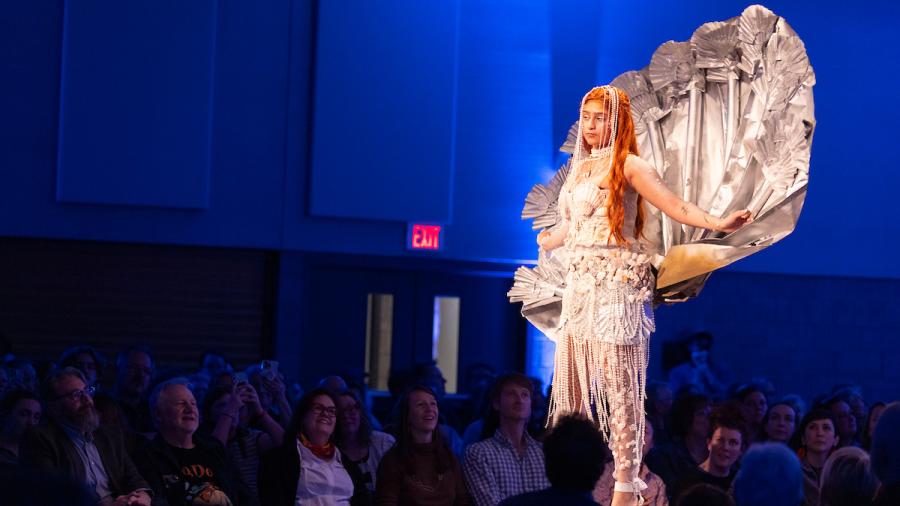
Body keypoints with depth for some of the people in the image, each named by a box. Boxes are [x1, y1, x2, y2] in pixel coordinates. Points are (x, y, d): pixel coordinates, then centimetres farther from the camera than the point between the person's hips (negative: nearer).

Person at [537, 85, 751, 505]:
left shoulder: (626, 166, -4)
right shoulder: (580, 166, 16)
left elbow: (674, 205, -14)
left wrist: (717, 223, -29)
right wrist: (549, 240, 49)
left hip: (617, 284, -7)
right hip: (579, 285, 7)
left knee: (620, 387, -8)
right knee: (570, 385, 7)